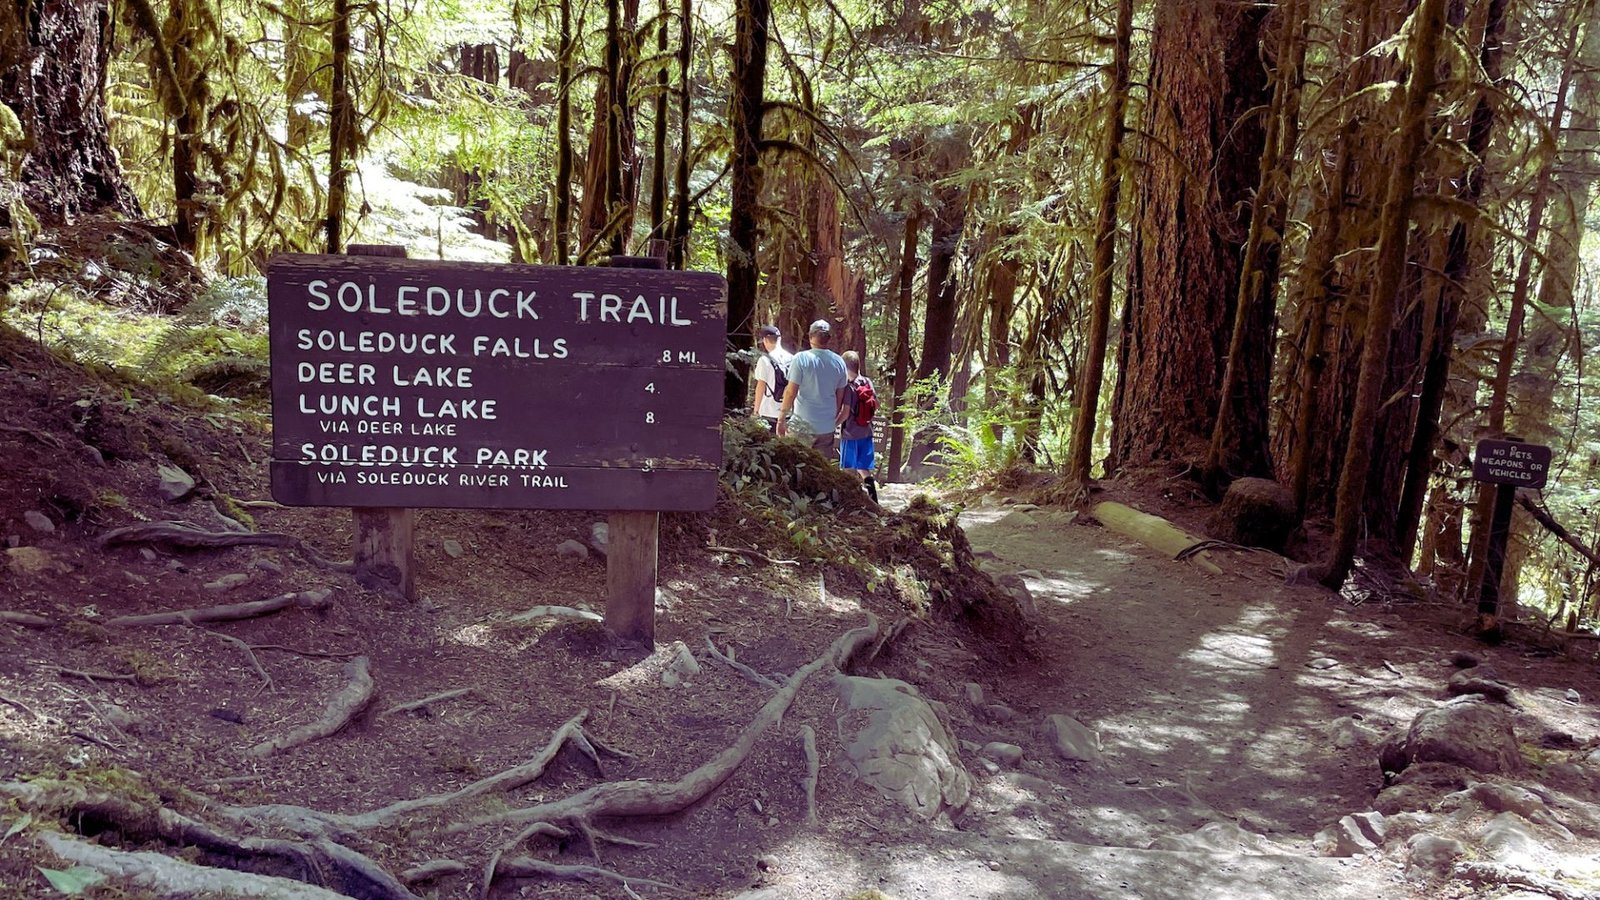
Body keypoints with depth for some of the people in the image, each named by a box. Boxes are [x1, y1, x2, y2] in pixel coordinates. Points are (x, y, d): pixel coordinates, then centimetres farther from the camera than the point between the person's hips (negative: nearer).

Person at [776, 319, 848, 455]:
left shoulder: (801, 359, -10)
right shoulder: (838, 362, 4)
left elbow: (791, 392, -11)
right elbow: (840, 397, 12)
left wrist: (781, 418, -2)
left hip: (802, 425, -4)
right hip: (827, 427, 4)